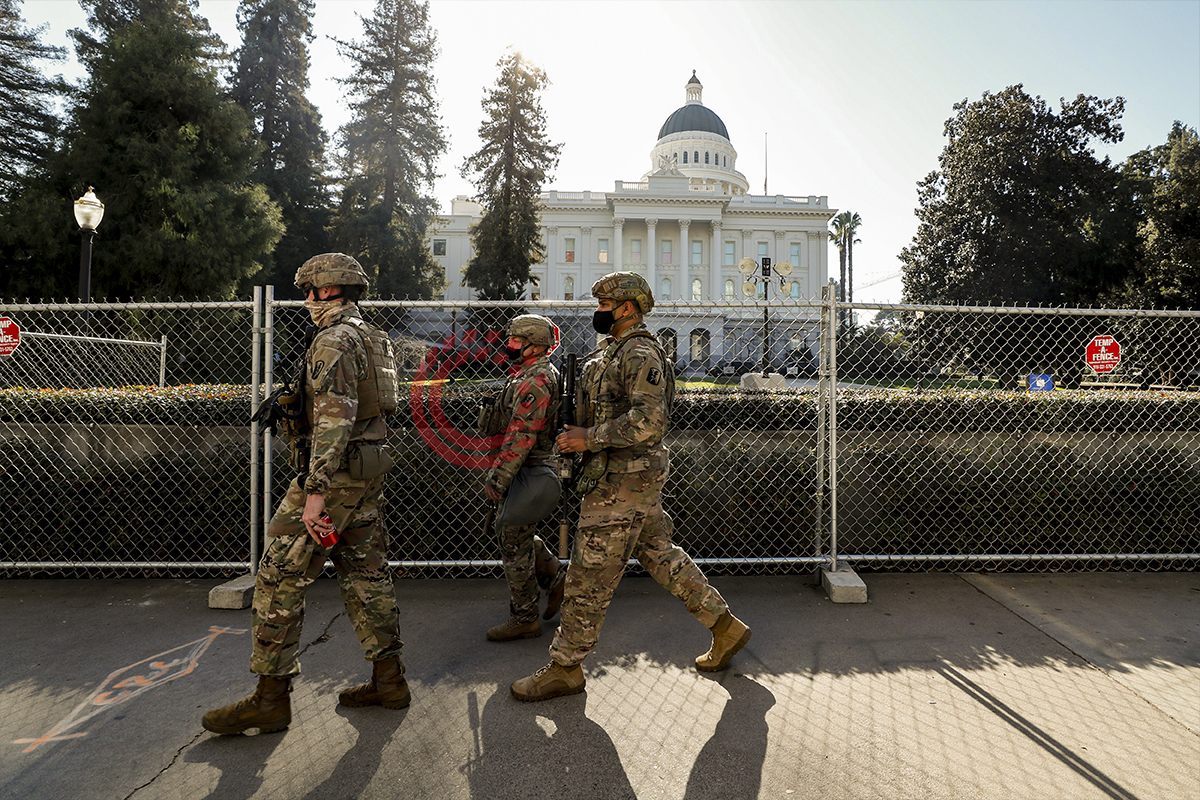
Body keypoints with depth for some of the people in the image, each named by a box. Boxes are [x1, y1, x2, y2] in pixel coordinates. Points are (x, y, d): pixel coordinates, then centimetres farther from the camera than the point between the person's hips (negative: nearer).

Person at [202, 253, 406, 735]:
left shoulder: (334, 340, -13)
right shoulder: (370, 337, 18)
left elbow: (334, 419, -23)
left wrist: (315, 491, -25)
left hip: (336, 471, -10)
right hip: (368, 471, 10)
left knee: (280, 580, -1)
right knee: (364, 572, 14)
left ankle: (270, 698, 9)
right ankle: (388, 679, 22)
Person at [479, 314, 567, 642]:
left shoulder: (536, 380, -20)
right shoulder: (528, 375, 16)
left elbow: (521, 435, -26)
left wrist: (498, 478, -25)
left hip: (528, 473, -11)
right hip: (526, 470, 11)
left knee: (514, 542, -1)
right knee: (508, 530, 21)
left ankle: (524, 619, 14)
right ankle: (556, 580, 30)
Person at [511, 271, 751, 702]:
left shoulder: (640, 354, -16)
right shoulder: (614, 352, 17)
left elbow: (649, 419, -28)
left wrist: (588, 438, -24)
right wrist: (580, 434, 17)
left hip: (621, 480, -10)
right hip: (636, 477, 10)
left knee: (589, 575, 0)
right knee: (661, 556, 17)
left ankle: (565, 667, 16)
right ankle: (725, 626, 28)